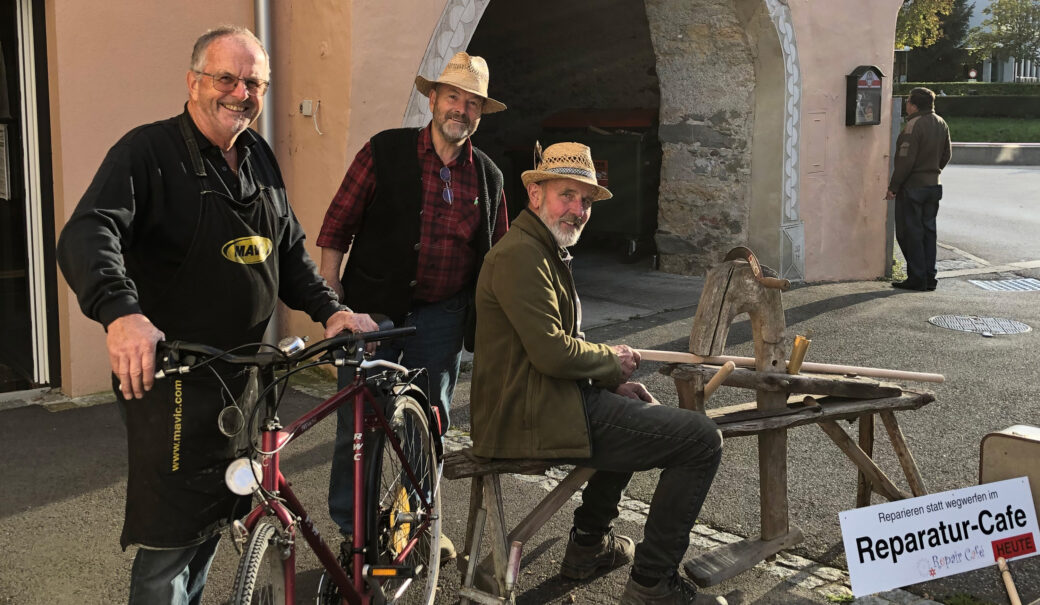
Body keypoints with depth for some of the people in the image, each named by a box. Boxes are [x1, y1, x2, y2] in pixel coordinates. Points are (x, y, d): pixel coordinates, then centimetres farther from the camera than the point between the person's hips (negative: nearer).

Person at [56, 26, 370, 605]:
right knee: (171, 539, -4)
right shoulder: (147, 151, -11)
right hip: (169, 377, -7)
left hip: (243, 377, 7)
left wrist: (329, 308, 2)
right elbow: (88, 235, -25)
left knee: (217, 514, 20)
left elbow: (289, 250, 19)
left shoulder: (260, 157, 11)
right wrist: (122, 312, -44)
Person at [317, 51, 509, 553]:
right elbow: (339, 221, 0)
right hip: (374, 306, -3)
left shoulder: (488, 176, 7)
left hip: (441, 314, 3)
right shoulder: (386, 151, -4)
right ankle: (350, 526, 18)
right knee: (359, 419, 0)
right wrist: (329, 286, -6)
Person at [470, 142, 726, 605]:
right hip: (535, 419, -11)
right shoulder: (520, 255, -18)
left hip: (536, 404, 11)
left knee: (638, 408, 37)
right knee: (702, 439, -10)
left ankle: (589, 545, 37)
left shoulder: (548, 252, 17)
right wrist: (612, 360, -7)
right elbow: (553, 352, -25)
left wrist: (612, 380, 6)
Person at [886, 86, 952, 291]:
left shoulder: (914, 125, -18)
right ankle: (929, 278, 15)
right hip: (933, 186, 8)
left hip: (912, 187, -8)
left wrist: (893, 186, -14)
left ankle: (917, 278, 1)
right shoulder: (941, 124, 8)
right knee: (928, 231, 13)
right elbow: (946, 154, 15)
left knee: (910, 233, 0)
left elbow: (905, 160, -20)